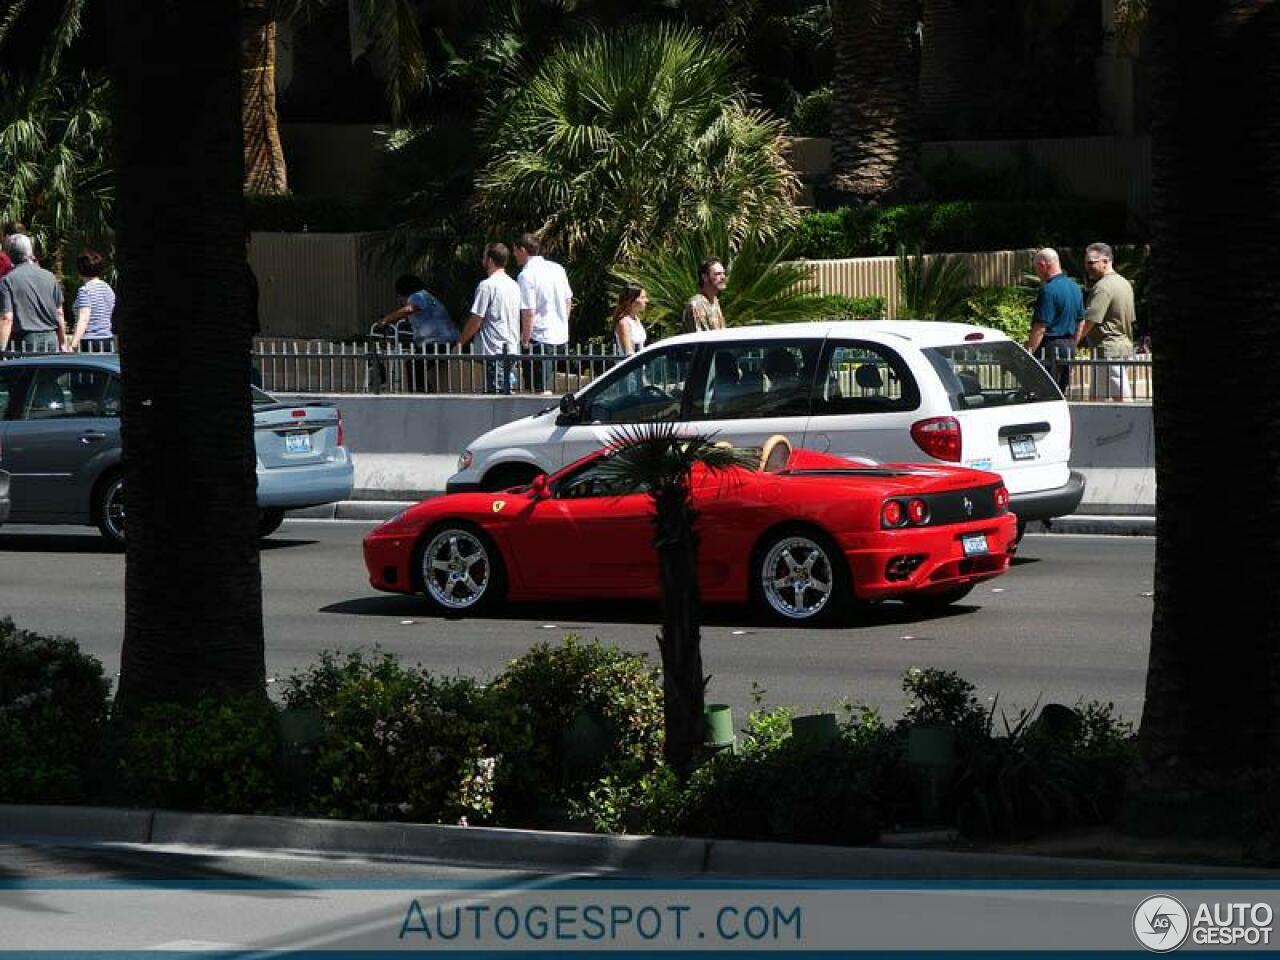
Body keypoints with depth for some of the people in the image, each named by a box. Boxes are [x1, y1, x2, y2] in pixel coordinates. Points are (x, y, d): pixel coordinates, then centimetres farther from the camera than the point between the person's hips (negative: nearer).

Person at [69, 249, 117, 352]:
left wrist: (73, 345, -23)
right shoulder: (108, 289, 12)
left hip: (88, 343, -7)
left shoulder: (85, 290, -10)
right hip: (107, 340, 7)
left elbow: (83, 320, -19)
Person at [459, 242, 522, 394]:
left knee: (494, 394, -7)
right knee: (508, 392, 11)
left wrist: (460, 343, -2)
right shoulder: (514, 285, 13)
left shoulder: (487, 285, -13)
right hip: (511, 349, 8)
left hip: (493, 350, -8)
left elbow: (476, 320, -13)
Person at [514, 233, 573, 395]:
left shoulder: (526, 275, -14)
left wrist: (525, 339, -8)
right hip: (562, 336, 8)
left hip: (540, 338, -7)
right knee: (549, 386, 19)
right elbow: (568, 301, 15)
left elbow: (528, 311, -17)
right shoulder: (557, 269, 8)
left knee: (542, 389, -4)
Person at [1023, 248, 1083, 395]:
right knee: (1061, 394, 14)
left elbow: (1040, 327, -20)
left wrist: (1028, 352, -17)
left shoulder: (1048, 290, -16)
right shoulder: (1075, 287, 12)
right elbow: (1080, 323, 19)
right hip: (1069, 347, 9)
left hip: (1050, 345, -9)